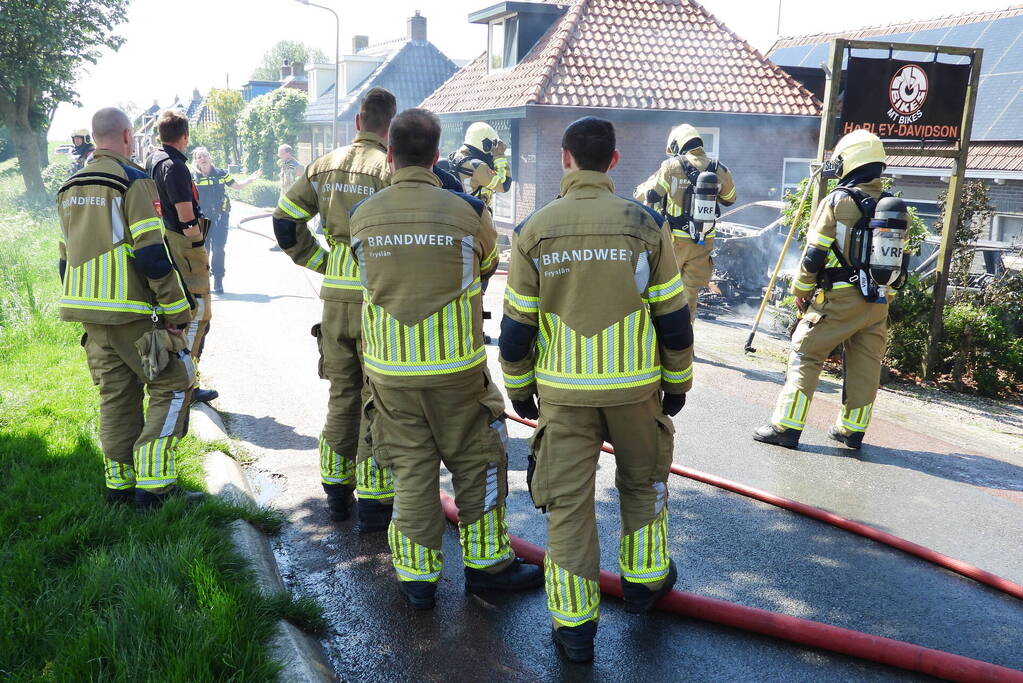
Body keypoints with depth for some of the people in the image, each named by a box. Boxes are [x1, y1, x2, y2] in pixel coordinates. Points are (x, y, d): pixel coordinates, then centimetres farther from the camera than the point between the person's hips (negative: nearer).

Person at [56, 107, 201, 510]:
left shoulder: (70, 189, 16)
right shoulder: (133, 181, -10)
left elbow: (66, 258, 18)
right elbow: (153, 254, -17)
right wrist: (178, 313, -12)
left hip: (88, 312, 8)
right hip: (130, 314, -8)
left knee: (116, 394, 14)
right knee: (172, 386, 1)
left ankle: (120, 484, 18)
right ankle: (154, 486, -4)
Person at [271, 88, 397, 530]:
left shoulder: (325, 166, 8)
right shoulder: (391, 167, -10)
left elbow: (285, 220, 11)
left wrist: (320, 262, 13)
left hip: (335, 295, 5)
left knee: (342, 393, 18)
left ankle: (336, 491, 27)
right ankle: (373, 501, 9)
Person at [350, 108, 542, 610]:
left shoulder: (362, 216, -3)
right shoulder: (467, 211, -10)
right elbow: (488, 267, 9)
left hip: (389, 370, 3)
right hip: (457, 368, -2)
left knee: (411, 470, 13)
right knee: (476, 465, 14)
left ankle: (417, 577, 21)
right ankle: (486, 563, 26)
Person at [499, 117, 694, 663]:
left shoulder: (532, 232, -5)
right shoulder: (645, 224, -6)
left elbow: (516, 326, -1)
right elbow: (673, 317, -2)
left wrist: (518, 388, 13)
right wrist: (677, 381, 12)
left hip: (563, 391, 0)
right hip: (635, 386, 1)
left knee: (567, 500, 8)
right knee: (642, 482, 23)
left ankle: (574, 623, 15)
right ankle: (644, 580, 38)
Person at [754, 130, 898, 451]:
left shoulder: (837, 201, -9)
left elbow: (815, 253, -10)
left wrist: (801, 289, 2)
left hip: (838, 297, -6)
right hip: (878, 301, 6)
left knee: (805, 355, 0)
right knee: (865, 364, 12)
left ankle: (787, 426, -2)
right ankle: (852, 429, 21)